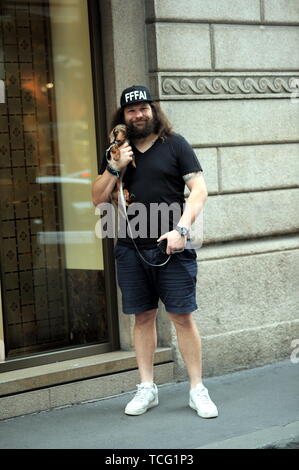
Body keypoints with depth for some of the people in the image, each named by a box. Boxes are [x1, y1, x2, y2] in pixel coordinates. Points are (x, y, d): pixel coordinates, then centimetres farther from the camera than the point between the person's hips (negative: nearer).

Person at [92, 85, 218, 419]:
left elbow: (199, 190, -3)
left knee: (182, 316, -3)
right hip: (131, 250, 3)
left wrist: (181, 230, -14)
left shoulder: (175, 144, 3)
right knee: (143, 317, 8)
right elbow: (98, 199, 12)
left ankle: (197, 390, 5)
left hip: (170, 248, -3)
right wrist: (115, 168, -4)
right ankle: (147, 388, 17)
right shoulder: (116, 153, 13)